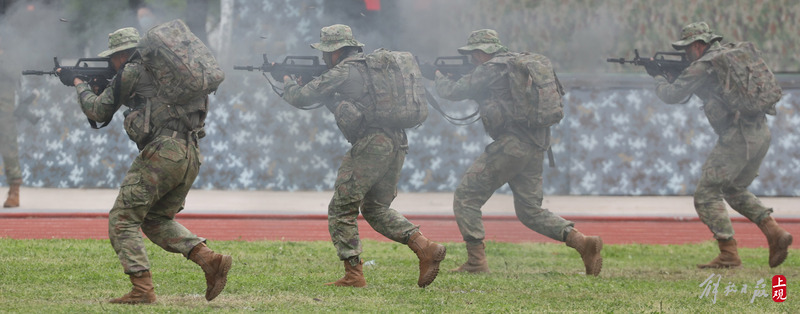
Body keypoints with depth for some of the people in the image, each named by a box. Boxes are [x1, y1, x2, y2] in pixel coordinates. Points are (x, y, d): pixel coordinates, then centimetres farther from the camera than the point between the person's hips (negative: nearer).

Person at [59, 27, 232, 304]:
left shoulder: (132, 71, 0)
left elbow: (99, 112, 8)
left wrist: (78, 83, 24)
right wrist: (102, 84, 32)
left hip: (162, 153, -8)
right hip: (190, 156, 8)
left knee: (123, 219, 0)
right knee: (157, 220, 21)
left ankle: (142, 290, -10)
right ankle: (210, 260, 3)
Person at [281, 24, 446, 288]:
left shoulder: (342, 72, -5)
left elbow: (301, 98, -1)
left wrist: (287, 82, 21)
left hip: (370, 146, -9)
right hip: (397, 145, 9)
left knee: (342, 211, 2)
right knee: (377, 209, 21)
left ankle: (353, 274, -3)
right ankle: (425, 248, 4)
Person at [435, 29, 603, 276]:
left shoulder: (491, 70, -6)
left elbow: (454, 92, -1)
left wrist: (439, 77, 20)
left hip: (511, 145, -9)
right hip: (535, 148, 9)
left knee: (466, 197, 1)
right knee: (530, 211, 13)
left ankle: (476, 262, -3)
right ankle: (582, 242, -4)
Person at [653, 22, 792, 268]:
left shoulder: (703, 66, -7)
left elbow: (672, 95, -3)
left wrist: (660, 80, 19)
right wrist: (677, 75, 25)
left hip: (737, 138, -9)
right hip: (762, 134, 9)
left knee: (706, 195, -1)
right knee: (735, 190, 25)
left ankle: (729, 254, -6)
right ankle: (774, 232, 11)